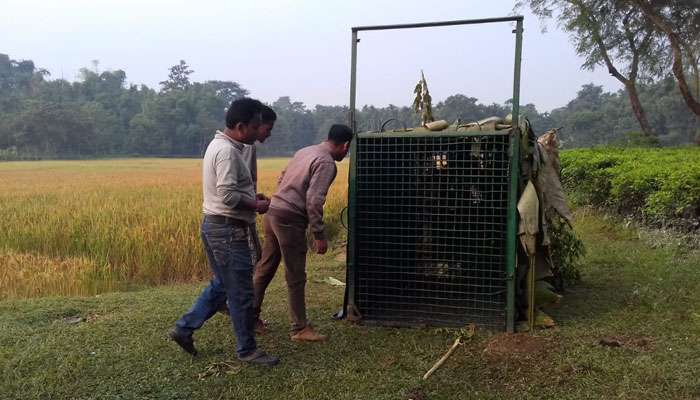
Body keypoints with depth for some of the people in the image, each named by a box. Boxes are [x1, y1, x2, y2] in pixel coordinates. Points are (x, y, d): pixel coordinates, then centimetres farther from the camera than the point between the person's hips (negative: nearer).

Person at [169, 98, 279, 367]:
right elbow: (228, 196, -27)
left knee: (221, 285, 21)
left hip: (215, 226, 10)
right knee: (241, 294, 1)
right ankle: (247, 349, 14)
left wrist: (252, 197, 11)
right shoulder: (227, 151, -19)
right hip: (228, 230, -10)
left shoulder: (218, 145, 13)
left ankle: (184, 328, 25)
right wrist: (256, 206, -12)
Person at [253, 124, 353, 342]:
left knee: (264, 268, 17)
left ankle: (251, 316, 27)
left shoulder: (305, 151, 15)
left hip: (273, 211, 9)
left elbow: (281, 179, 22)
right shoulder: (326, 163, -12)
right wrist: (319, 234, -16)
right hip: (290, 219, -9)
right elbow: (314, 200, -20)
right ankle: (300, 328, 9)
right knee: (295, 277, 0)